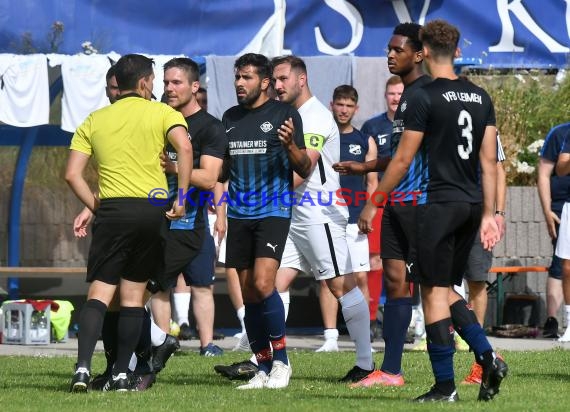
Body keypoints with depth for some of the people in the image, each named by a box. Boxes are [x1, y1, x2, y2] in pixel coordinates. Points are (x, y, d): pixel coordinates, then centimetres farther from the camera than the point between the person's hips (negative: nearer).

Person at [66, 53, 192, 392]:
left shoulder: (94, 120, 12)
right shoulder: (162, 113, 5)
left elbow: (73, 174, 3)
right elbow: (185, 148, -14)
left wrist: (95, 206, 10)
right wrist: (181, 198, -11)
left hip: (112, 209, 1)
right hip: (153, 209, -1)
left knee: (99, 292, -2)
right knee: (134, 294, 8)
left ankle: (83, 367, -21)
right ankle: (121, 374, 6)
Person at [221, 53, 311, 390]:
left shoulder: (285, 114, -2)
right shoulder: (230, 118, 14)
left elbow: (305, 169, -3)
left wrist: (290, 145, -22)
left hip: (273, 212, -6)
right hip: (239, 215, 6)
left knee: (263, 284, -19)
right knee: (249, 293, 4)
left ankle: (281, 360, -6)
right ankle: (264, 368, 10)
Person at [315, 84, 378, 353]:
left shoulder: (365, 142, 9)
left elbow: (372, 182, 9)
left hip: (355, 220, 0)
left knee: (360, 277, -3)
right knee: (327, 279, -2)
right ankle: (330, 338, 0)